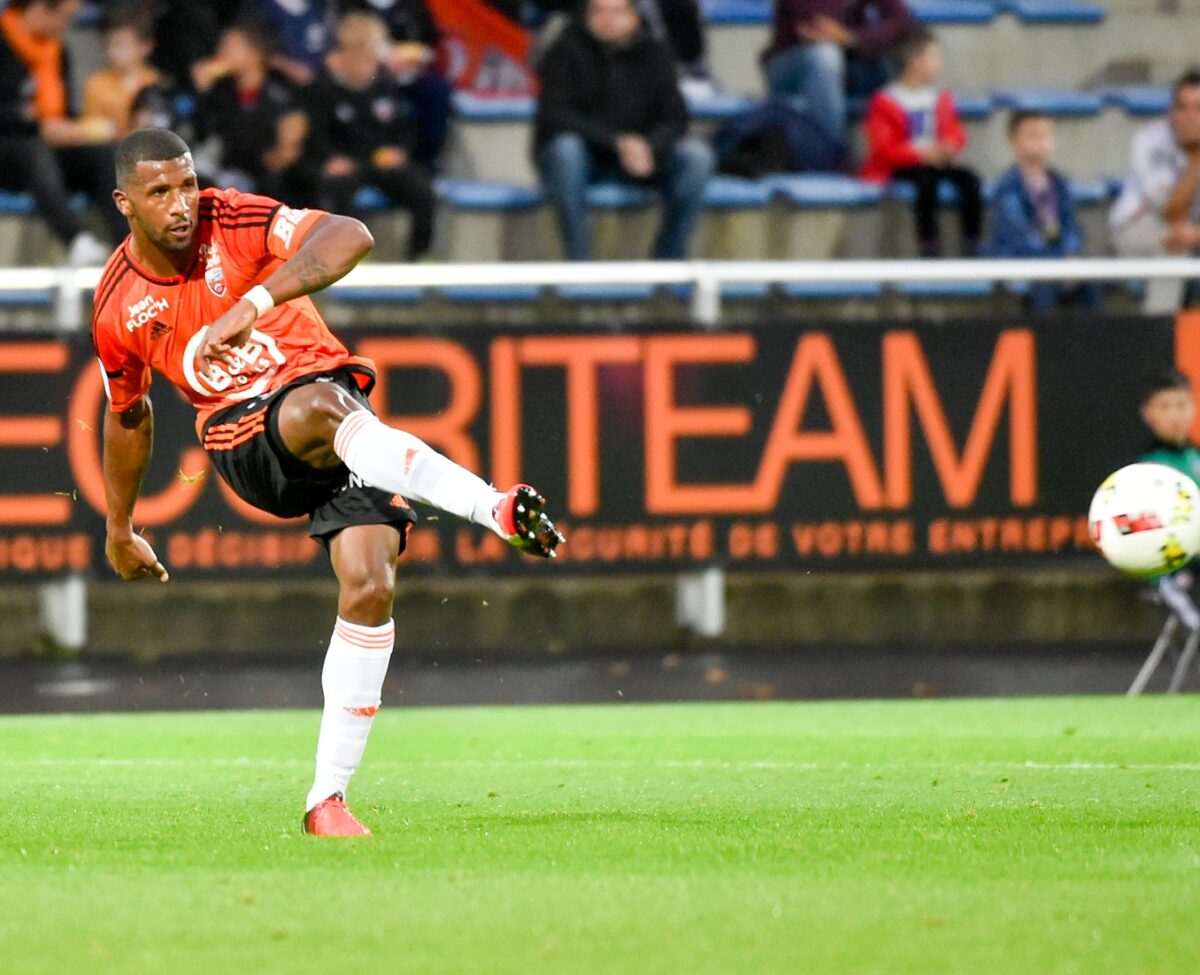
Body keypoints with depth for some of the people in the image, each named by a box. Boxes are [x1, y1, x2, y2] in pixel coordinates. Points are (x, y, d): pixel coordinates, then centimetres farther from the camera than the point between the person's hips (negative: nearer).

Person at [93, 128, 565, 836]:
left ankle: (327, 800, -10)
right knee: (316, 411, -37)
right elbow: (127, 416, 20)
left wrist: (254, 303, -38)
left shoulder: (234, 221, -8)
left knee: (370, 587, -18)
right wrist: (120, 529, 30)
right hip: (245, 438, 0)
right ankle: (496, 510, -49)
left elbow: (350, 237, -25)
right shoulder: (117, 307, 1)